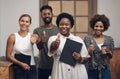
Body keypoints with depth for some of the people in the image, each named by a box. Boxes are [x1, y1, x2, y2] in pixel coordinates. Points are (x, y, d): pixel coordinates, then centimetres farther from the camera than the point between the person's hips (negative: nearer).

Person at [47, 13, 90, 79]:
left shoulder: (78, 39, 9)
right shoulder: (53, 38, 3)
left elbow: (85, 58, 12)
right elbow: (51, 48, -19)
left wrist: (80, 59, -9)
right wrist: (55, 45, -40)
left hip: (78, 73, 2)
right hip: (61, 73, -2)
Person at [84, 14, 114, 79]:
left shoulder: (109, 39, 2)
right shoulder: (87, 38, -4)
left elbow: (111, 56, 9)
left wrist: (108, 51, -13)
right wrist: (90, 51, -28)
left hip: (105, 70, 2)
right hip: (91, 70, -2)